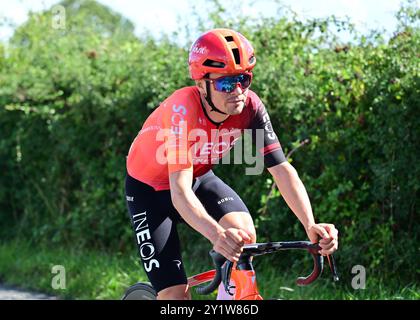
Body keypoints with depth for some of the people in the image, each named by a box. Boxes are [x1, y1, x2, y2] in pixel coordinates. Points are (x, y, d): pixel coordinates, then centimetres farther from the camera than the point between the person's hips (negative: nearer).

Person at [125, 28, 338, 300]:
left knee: (244, 233, -26)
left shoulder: (250, 106, -23)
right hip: (150, 188, -4)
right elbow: (180, 191, -44)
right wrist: (217, 234, -62)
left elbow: (282, 168, -24)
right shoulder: (184, 110, -37)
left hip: (199, 178, 4)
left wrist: (311, 226, -39)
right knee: (176, 295, -13)